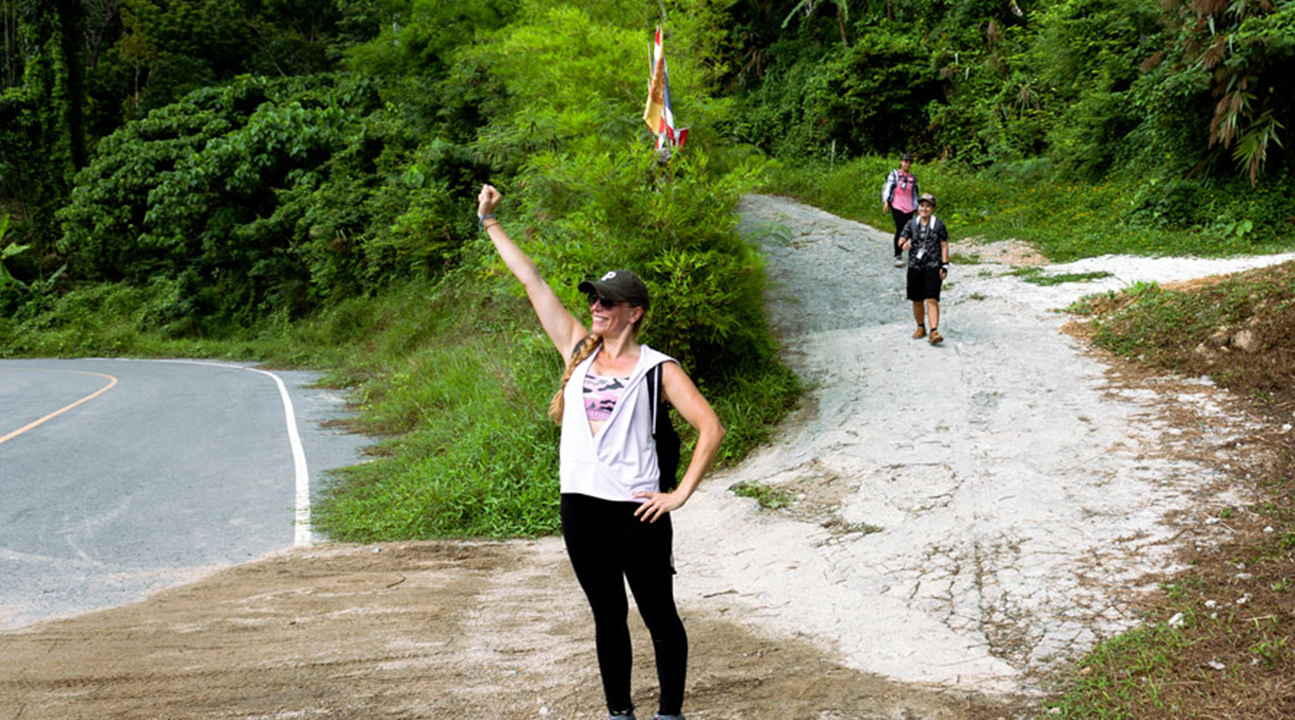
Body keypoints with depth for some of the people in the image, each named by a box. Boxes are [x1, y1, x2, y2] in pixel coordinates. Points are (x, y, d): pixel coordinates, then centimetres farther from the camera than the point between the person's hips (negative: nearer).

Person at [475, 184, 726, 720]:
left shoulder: (657, 369, -3)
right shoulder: (577, 349, 9)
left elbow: (711, 428, -8)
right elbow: (531, 282, 10)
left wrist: (681, 493, -12)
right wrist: (489, 223, 11)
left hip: (634, 509, -5)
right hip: (579, 505, 5)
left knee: (658, 615, 5)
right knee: (607, 615, 14)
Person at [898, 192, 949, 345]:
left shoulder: (939, 225, 0)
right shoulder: (912, 224, 6)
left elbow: (944, 246, 1)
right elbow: (901, 240, 2)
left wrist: (944, 265, -5)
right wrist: (904, 244, -23)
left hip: (933, 267, -3)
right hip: (915, 266, 3)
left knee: (932, 299, -13)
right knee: (917, 300, 10)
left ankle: (934, 331, -18)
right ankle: (921, 327, 28)